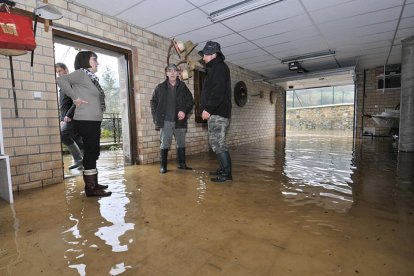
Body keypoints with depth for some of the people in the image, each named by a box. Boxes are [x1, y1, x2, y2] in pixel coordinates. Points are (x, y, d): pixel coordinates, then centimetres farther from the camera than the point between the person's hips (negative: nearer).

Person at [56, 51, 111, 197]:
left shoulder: (92, 77, 17)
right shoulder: (81, 73, -6)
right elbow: (61, 80, -21)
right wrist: (75, 98, -17)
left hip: (93, 121, 9)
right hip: (85, 121, -9)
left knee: (93, 152, 13)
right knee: (91, 152, -5)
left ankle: (93, 184, 25)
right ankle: (90, 188, 4)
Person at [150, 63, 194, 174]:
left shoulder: (183, 87, 7)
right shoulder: (160, 87, 7)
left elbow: (190, 101, 7)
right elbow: (153, 102, 11)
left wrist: (184, 111, -10)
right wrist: (156, 116, 2)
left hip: (179, 121, 2)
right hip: (165, 121, -1)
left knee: (181, 144, 9)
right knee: (165, 144, -1)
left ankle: (181, 164, 22)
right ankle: (163, 166, 10)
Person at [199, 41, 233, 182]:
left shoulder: (219, 67, -6)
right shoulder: (214, 69, 25)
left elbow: (218, 91, -20)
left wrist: (208, 108, -22)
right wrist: (207, 109, 16)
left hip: (218, 113, -10)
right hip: (216, 112, 10)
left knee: (217, 142, -10)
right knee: (218, 142, 12)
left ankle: (226, 173, -5)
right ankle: (224, 169, 21)